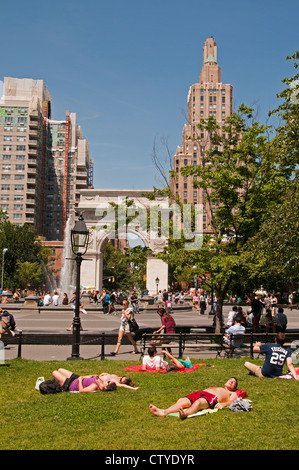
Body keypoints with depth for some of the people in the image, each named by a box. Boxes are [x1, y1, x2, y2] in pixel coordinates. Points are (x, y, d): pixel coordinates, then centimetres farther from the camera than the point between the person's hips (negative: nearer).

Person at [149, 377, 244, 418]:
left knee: (198, 402, -40)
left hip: (212, 398, -5)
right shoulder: (216, 387, 45)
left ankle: (185, 414, -69)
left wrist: (223, 404, -16)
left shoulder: (232, 393, 31)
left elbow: (231, 401, 9)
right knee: (181, 401, -25)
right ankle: (164, 412, -49)